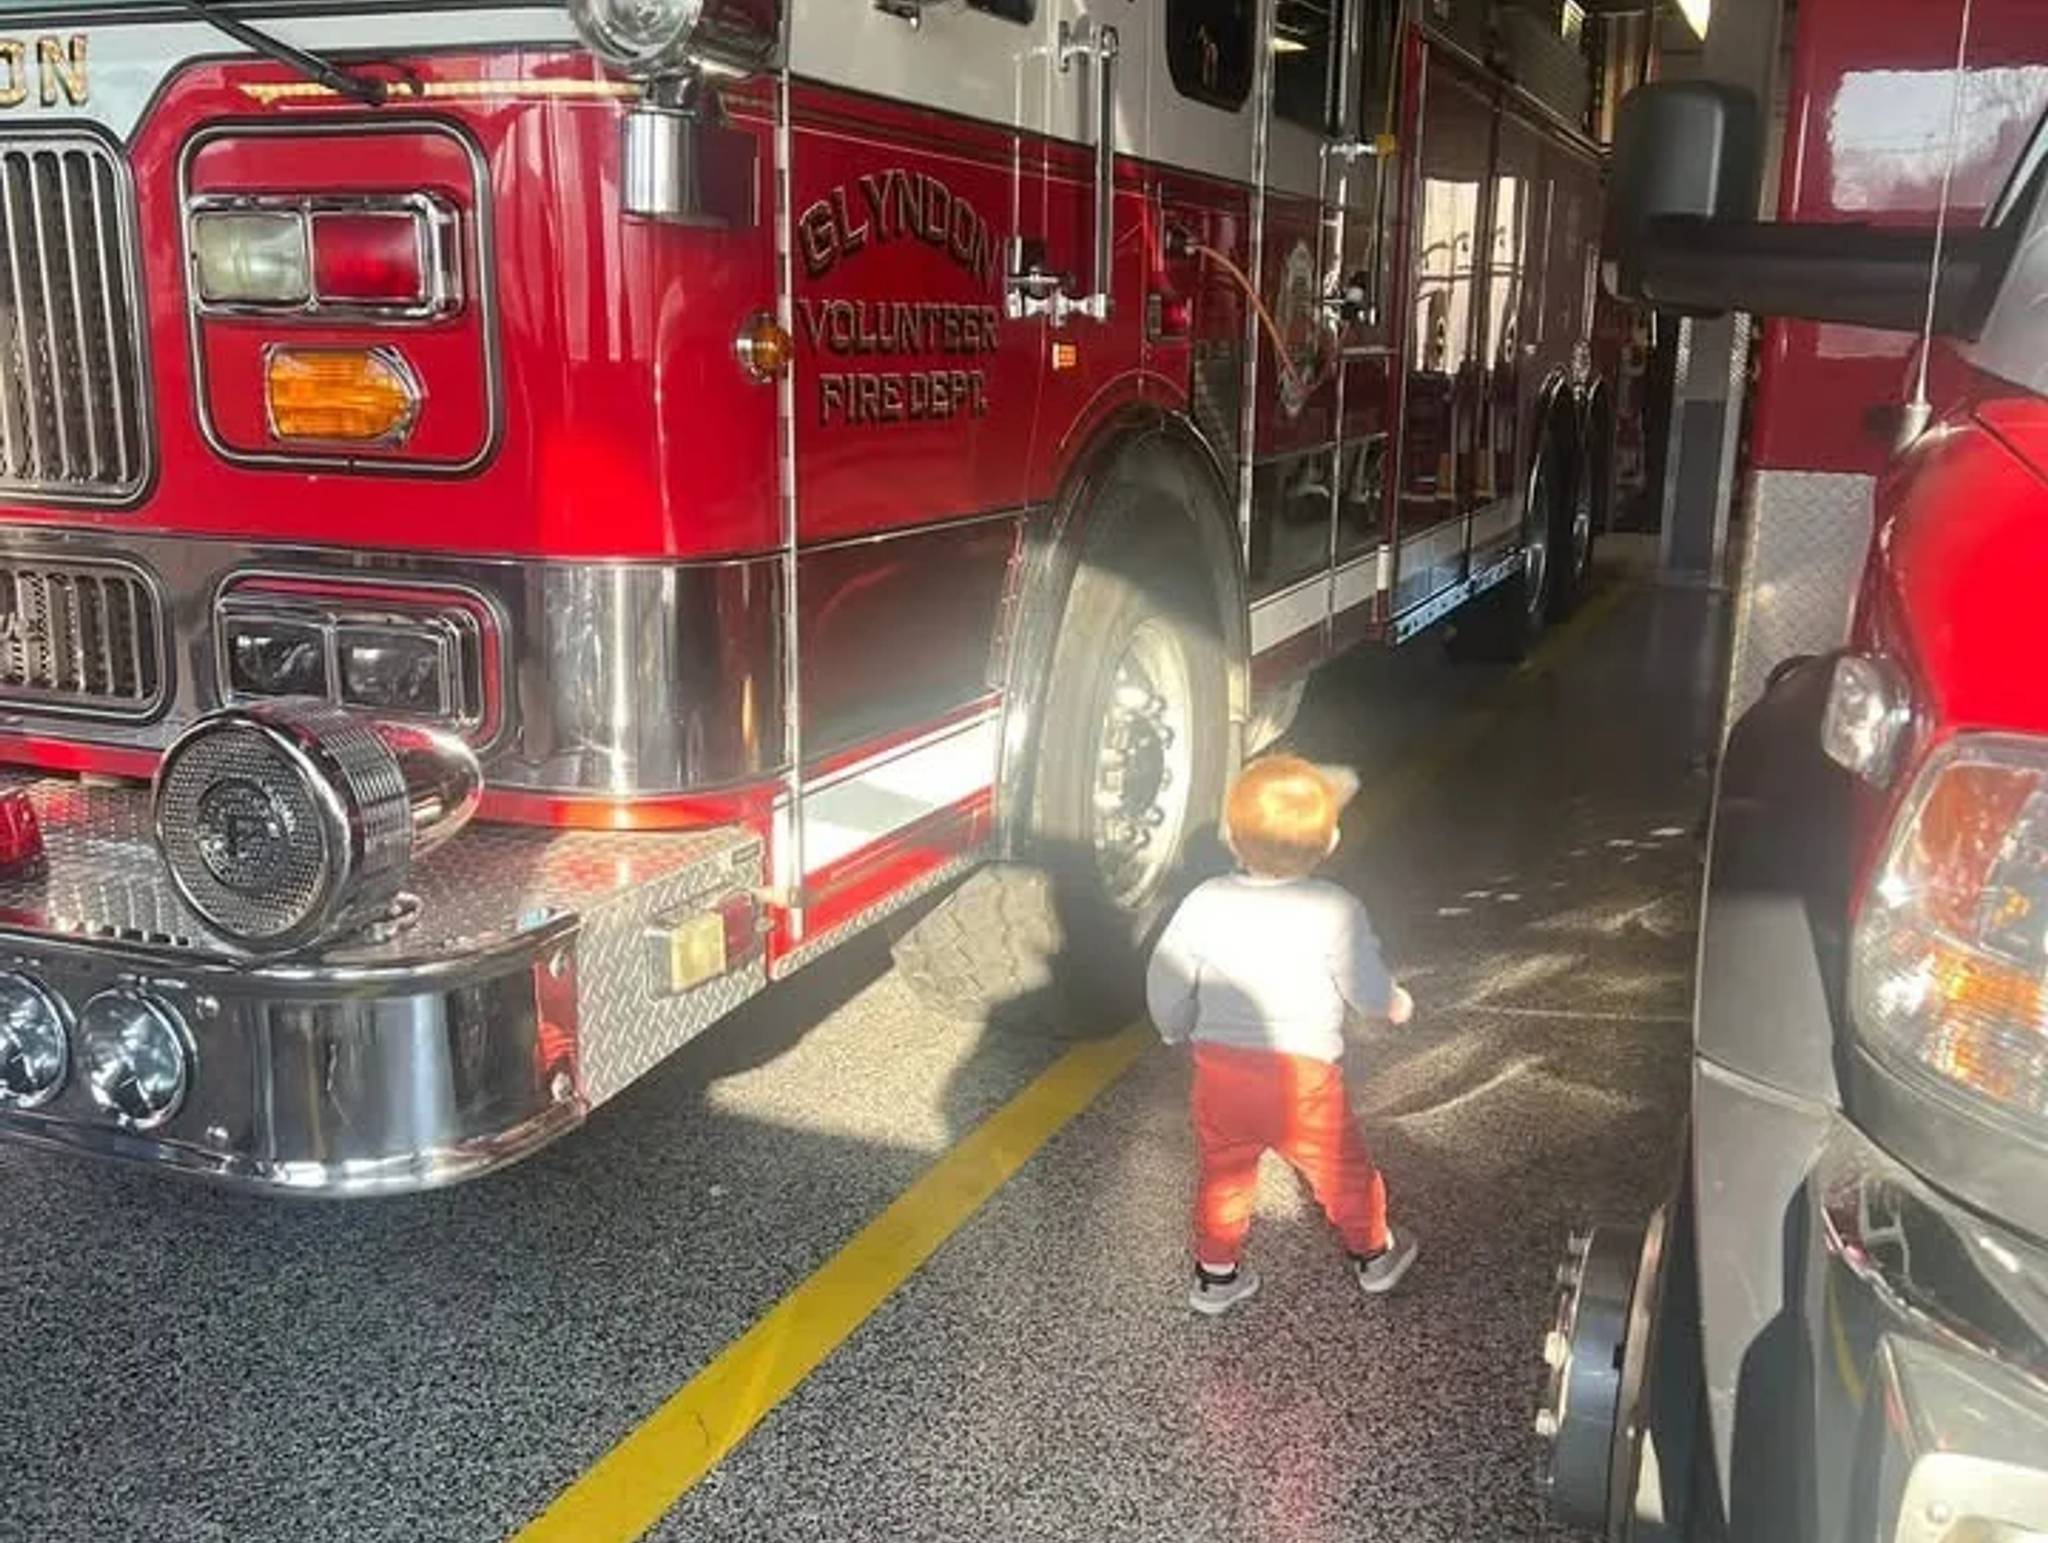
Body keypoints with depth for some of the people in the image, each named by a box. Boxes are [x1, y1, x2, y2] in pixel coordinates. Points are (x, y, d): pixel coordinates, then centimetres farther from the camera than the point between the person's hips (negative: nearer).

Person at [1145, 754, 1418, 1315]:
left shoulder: (1204, 903, -8)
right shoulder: (1336, 912, -16)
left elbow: (1166, 981, 0)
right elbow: (1369, 992, -8)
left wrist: (1177, 1030, 20)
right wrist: (1396, 1004, 15)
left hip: (1219, 1065, 2)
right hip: (1303, 1074, -2)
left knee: (1223, 1171, 21)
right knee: (1340, 1168, 21)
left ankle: (1216, 1274, 33)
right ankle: (1373, 1254, 41)